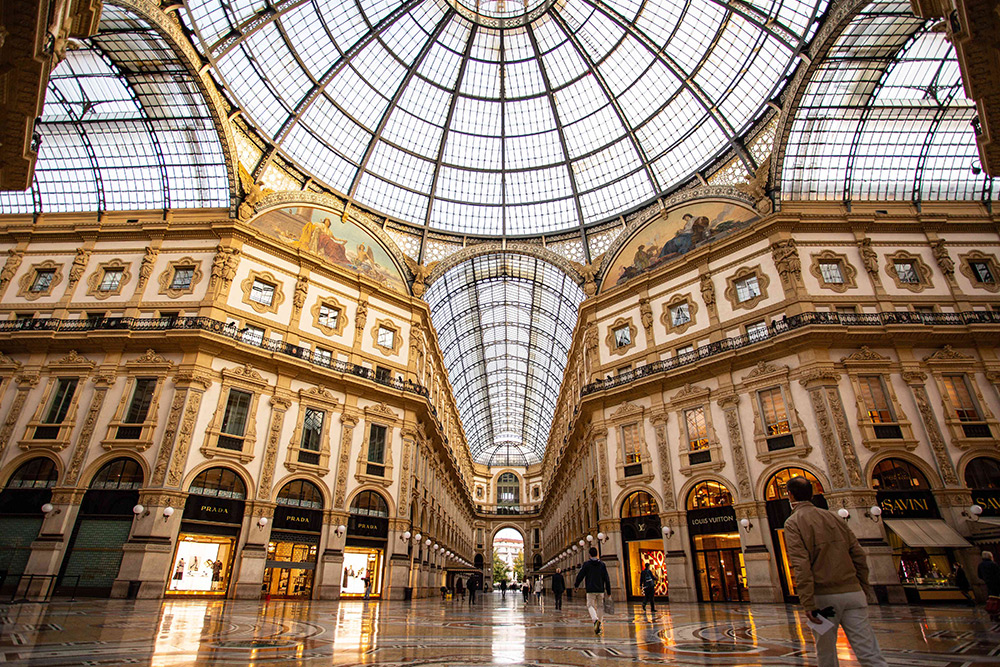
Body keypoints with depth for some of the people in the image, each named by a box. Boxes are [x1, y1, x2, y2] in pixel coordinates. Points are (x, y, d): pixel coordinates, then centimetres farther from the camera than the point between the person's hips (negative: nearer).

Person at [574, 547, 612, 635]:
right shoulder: (602, 565, 4)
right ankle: (598, 628, 14)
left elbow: (580, 576, 0)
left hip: (591, 590, -3)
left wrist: (575, 584, 17)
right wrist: (608, 591, 8)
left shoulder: (586, 564, -4)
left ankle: (596, 620, -26)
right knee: (600, 606, 14)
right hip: (600, 590, 3)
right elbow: (607, 579, 4)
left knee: (590, 605, 2)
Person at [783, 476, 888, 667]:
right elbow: (858, 555, 11)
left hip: (824, 595, -4)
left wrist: (808, 604, -15)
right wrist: (864, 590, 19)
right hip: (852, 592, 4)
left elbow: (801, 565, -16)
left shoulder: (793, 522, -6)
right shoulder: (832, 517, 12)